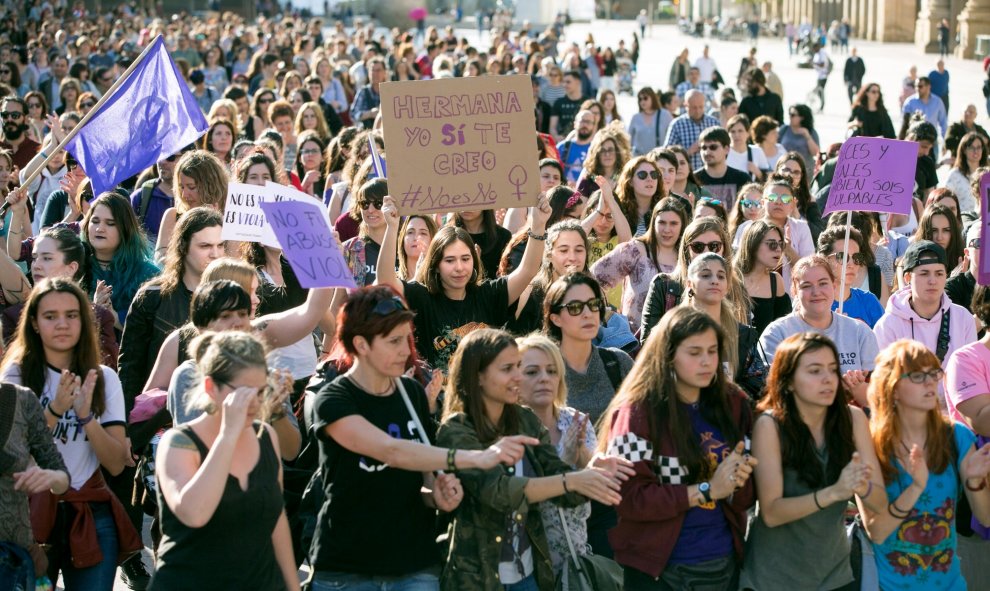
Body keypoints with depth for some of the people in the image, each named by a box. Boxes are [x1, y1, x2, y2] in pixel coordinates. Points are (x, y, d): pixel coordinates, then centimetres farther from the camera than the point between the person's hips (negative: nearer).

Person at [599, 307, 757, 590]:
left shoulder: (732, 405, 5)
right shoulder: (637, 412, -11)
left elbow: (747, 496, 7)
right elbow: (629, 498, -18)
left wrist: (737, 484, -15)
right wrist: (707, 490, -20)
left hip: (724, 565, 5)